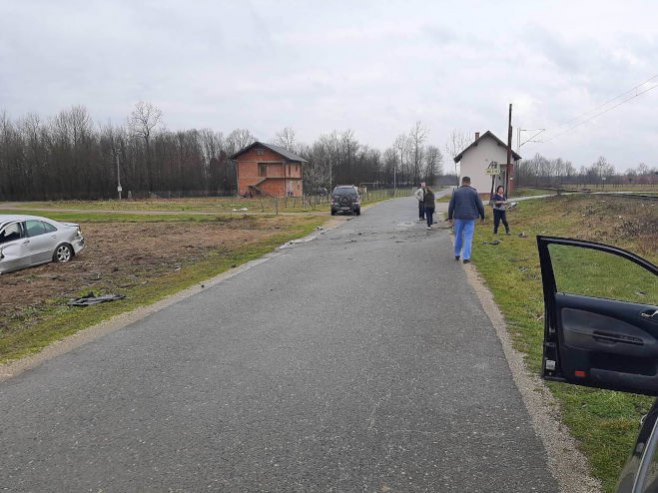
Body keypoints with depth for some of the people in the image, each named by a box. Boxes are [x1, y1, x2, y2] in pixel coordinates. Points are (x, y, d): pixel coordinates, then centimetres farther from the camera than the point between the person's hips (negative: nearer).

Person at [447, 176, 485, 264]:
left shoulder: (456, 192, 2)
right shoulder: (474, 192, 0)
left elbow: (451, 206, 2)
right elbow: (480, 206, 2)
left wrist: (450, 217, 12)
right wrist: (482, 217, 14)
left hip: (459, 217, 1)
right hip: (470, 218, -1)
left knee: (458, 236, 14)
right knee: (468, 237, 0)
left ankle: (457, 255, 24)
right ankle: (466, 257, -4)